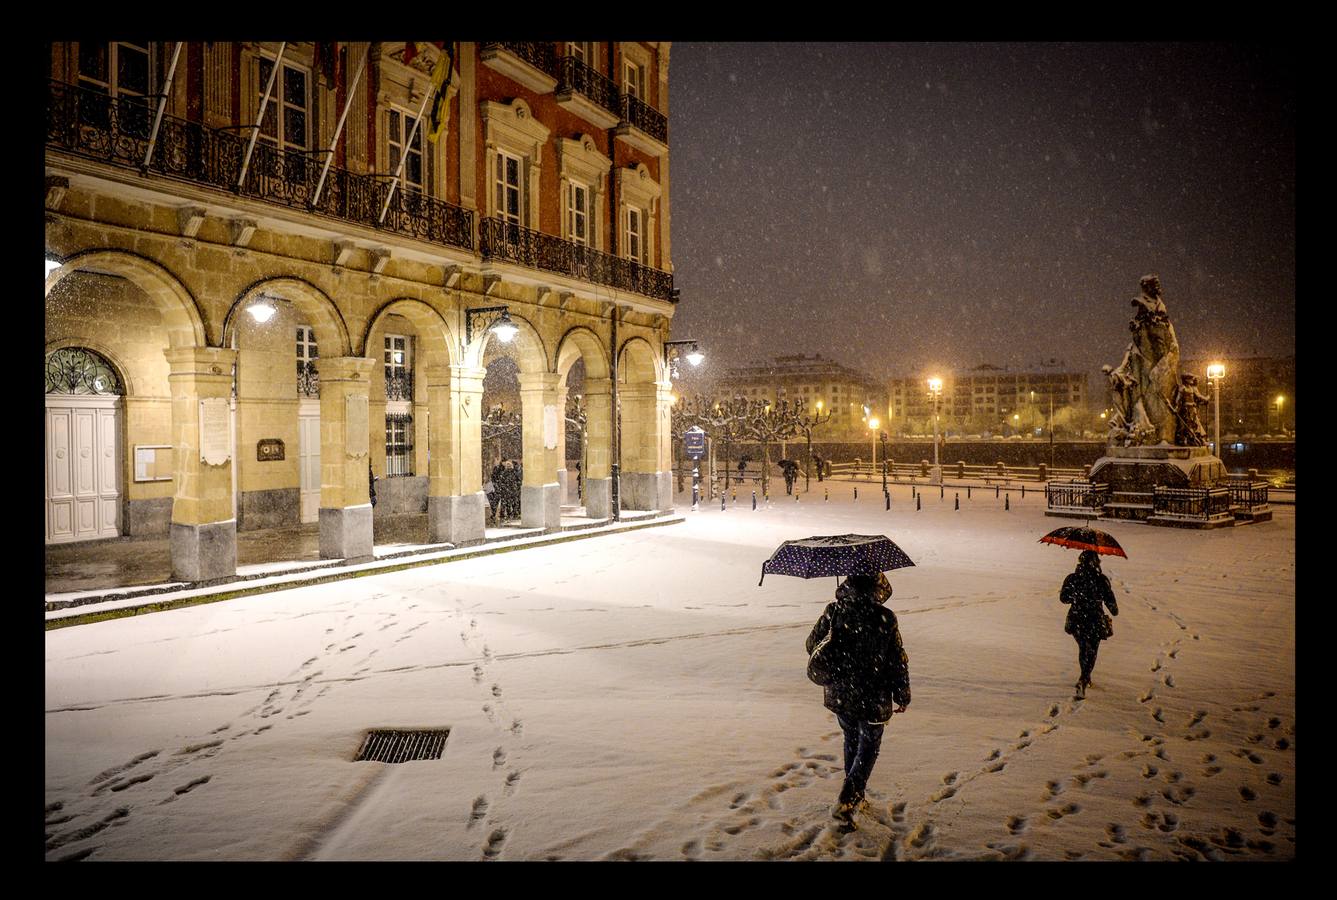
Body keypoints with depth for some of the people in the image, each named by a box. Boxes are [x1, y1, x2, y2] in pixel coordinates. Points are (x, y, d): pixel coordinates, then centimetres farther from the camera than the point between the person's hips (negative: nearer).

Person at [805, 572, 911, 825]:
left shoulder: (833, 612, -10)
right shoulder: (885, 619, -16)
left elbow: (812, 645, 1)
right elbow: (898, 661, -9)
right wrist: (902, 696, 3)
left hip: (839, 694, 3)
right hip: (873, 699, -3)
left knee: (851, 740, 24)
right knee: (868, 747, 14)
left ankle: (855, 795, 37)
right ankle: (845, 801, 1)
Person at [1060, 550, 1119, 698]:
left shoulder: (1071, 579, -6)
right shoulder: (1101, 579, -12)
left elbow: (1063, 598, 0)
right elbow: (1110, 601, -7)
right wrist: (1114, 611, 14)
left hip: (1076, 621, 2)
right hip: (1095, 622, -2)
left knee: (1083, 649, 23)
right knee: (1091, 652, 7)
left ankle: (1086, 678, 36)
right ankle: (1082, 681, -10)